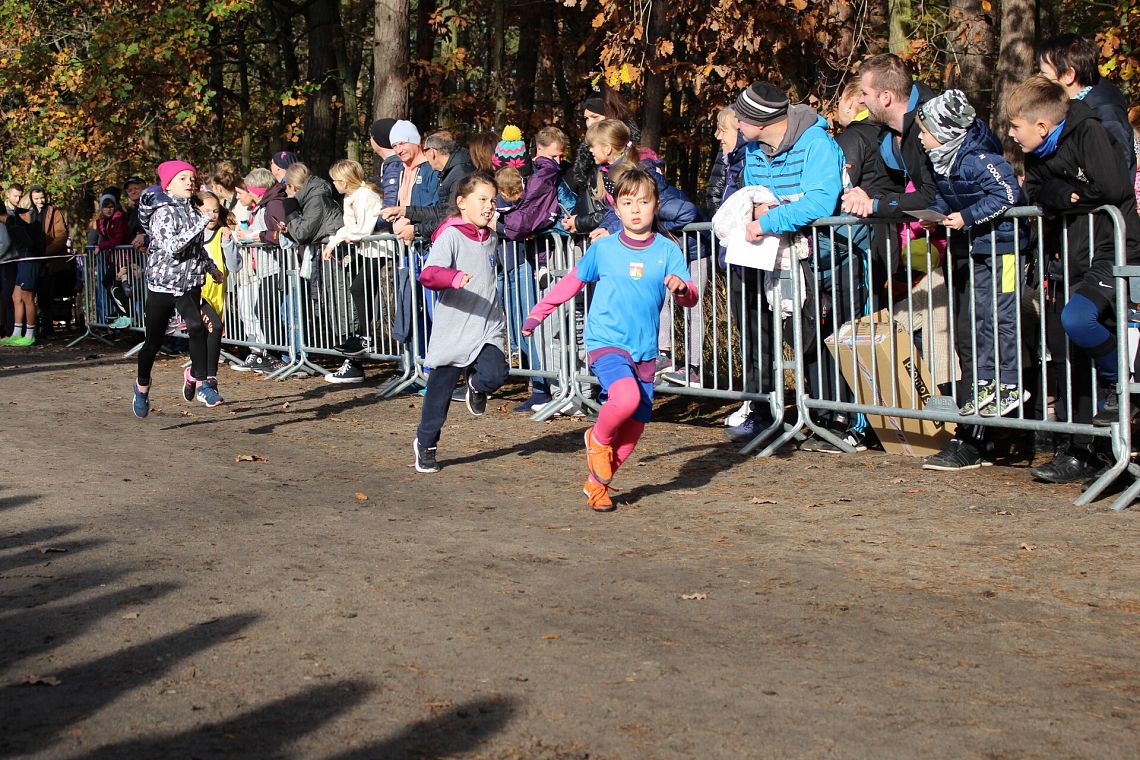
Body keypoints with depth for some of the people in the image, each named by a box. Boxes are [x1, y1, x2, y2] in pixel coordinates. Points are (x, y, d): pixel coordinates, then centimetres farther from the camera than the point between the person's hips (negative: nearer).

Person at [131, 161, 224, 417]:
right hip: (163, 283, -4)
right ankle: (142, 385, 28)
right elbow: (172, 247, -26)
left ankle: (199, 381, -15)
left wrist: (212, 268, 32)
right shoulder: (162, 213, -11)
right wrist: (201, 226, -29)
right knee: (154, 341, 7)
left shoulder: (192, 211, 10)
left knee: (197, 327, -21)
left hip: (189, 283, 5)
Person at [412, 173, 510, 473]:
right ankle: (425, 444, 27)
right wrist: (455, 277, -41)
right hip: (452, 332, -4)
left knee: (495, 375, -22)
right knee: (439, 394, 6)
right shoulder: (450, 235, -10)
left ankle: (476, 386, 13)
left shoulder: (491, 238, 11)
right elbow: (428, 275, -23)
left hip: (487, 329, 4)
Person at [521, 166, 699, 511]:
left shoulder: (667, 251, 2)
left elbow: (690, 297, -4)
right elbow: (571, 283, 14)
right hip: (605, 342, -3)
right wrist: (537, 313, 17)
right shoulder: (603, 248, 1)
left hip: (644, 350, 3)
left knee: (635, 425, 5)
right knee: (627, 396, -30)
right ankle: (598, 439, 1)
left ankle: (597, 482, 25)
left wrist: (681, 288, -27)